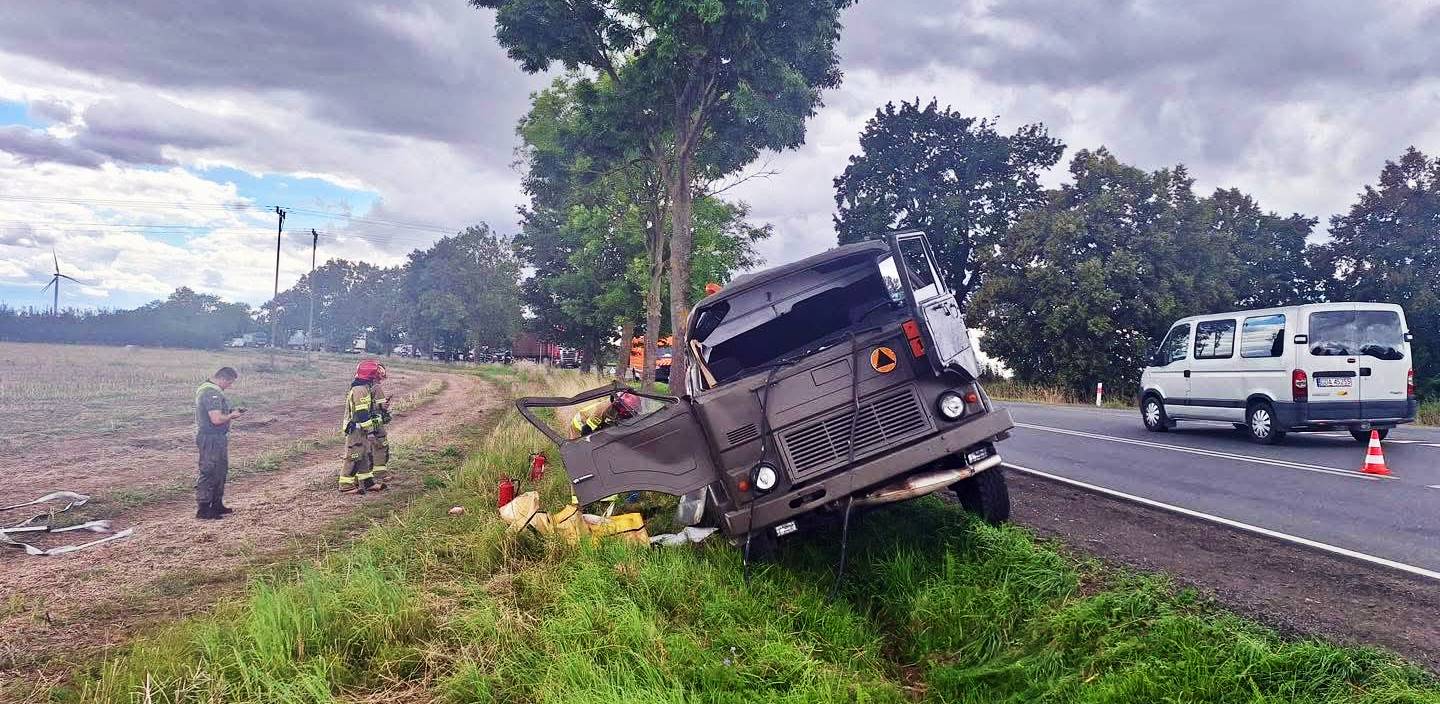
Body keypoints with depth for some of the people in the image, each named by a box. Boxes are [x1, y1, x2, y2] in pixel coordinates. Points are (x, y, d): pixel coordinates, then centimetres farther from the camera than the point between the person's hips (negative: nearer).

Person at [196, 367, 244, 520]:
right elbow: (216, 419, -27)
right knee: (209, 474, -5)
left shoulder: (206, 389, 14)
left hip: (217, 438, 11)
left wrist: (231, 413, 9)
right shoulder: (212, 393, -21)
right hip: (211, 440, -11)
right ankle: (203, 510, 1)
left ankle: (217, 504, 27)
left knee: (221, 472, 18)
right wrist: (232, 416, -11)